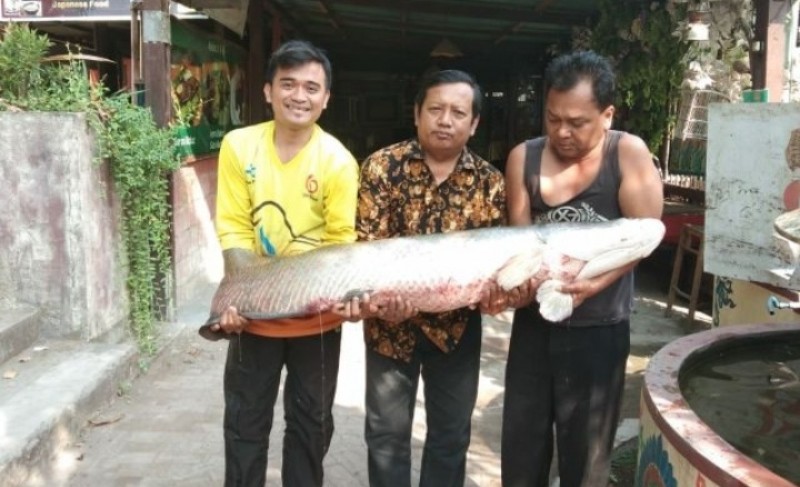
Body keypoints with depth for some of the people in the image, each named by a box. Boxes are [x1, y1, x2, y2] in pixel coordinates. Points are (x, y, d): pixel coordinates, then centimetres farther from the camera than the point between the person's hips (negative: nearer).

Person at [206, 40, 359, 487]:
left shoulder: (338, 161, -12)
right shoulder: (239, 146, -6)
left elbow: (341, 242, -11)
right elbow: (234, 231, -6)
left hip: (316, 317, -1)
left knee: (311, 423, 15)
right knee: (245, 422, 15)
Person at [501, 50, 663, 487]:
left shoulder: (628, 153, -9)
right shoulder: (523, 158, -1)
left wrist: (593, 284, -24)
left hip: (598, 328, -3)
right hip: (533, 323, 3)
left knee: (585, 452, 12)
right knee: (521, 445, 14)